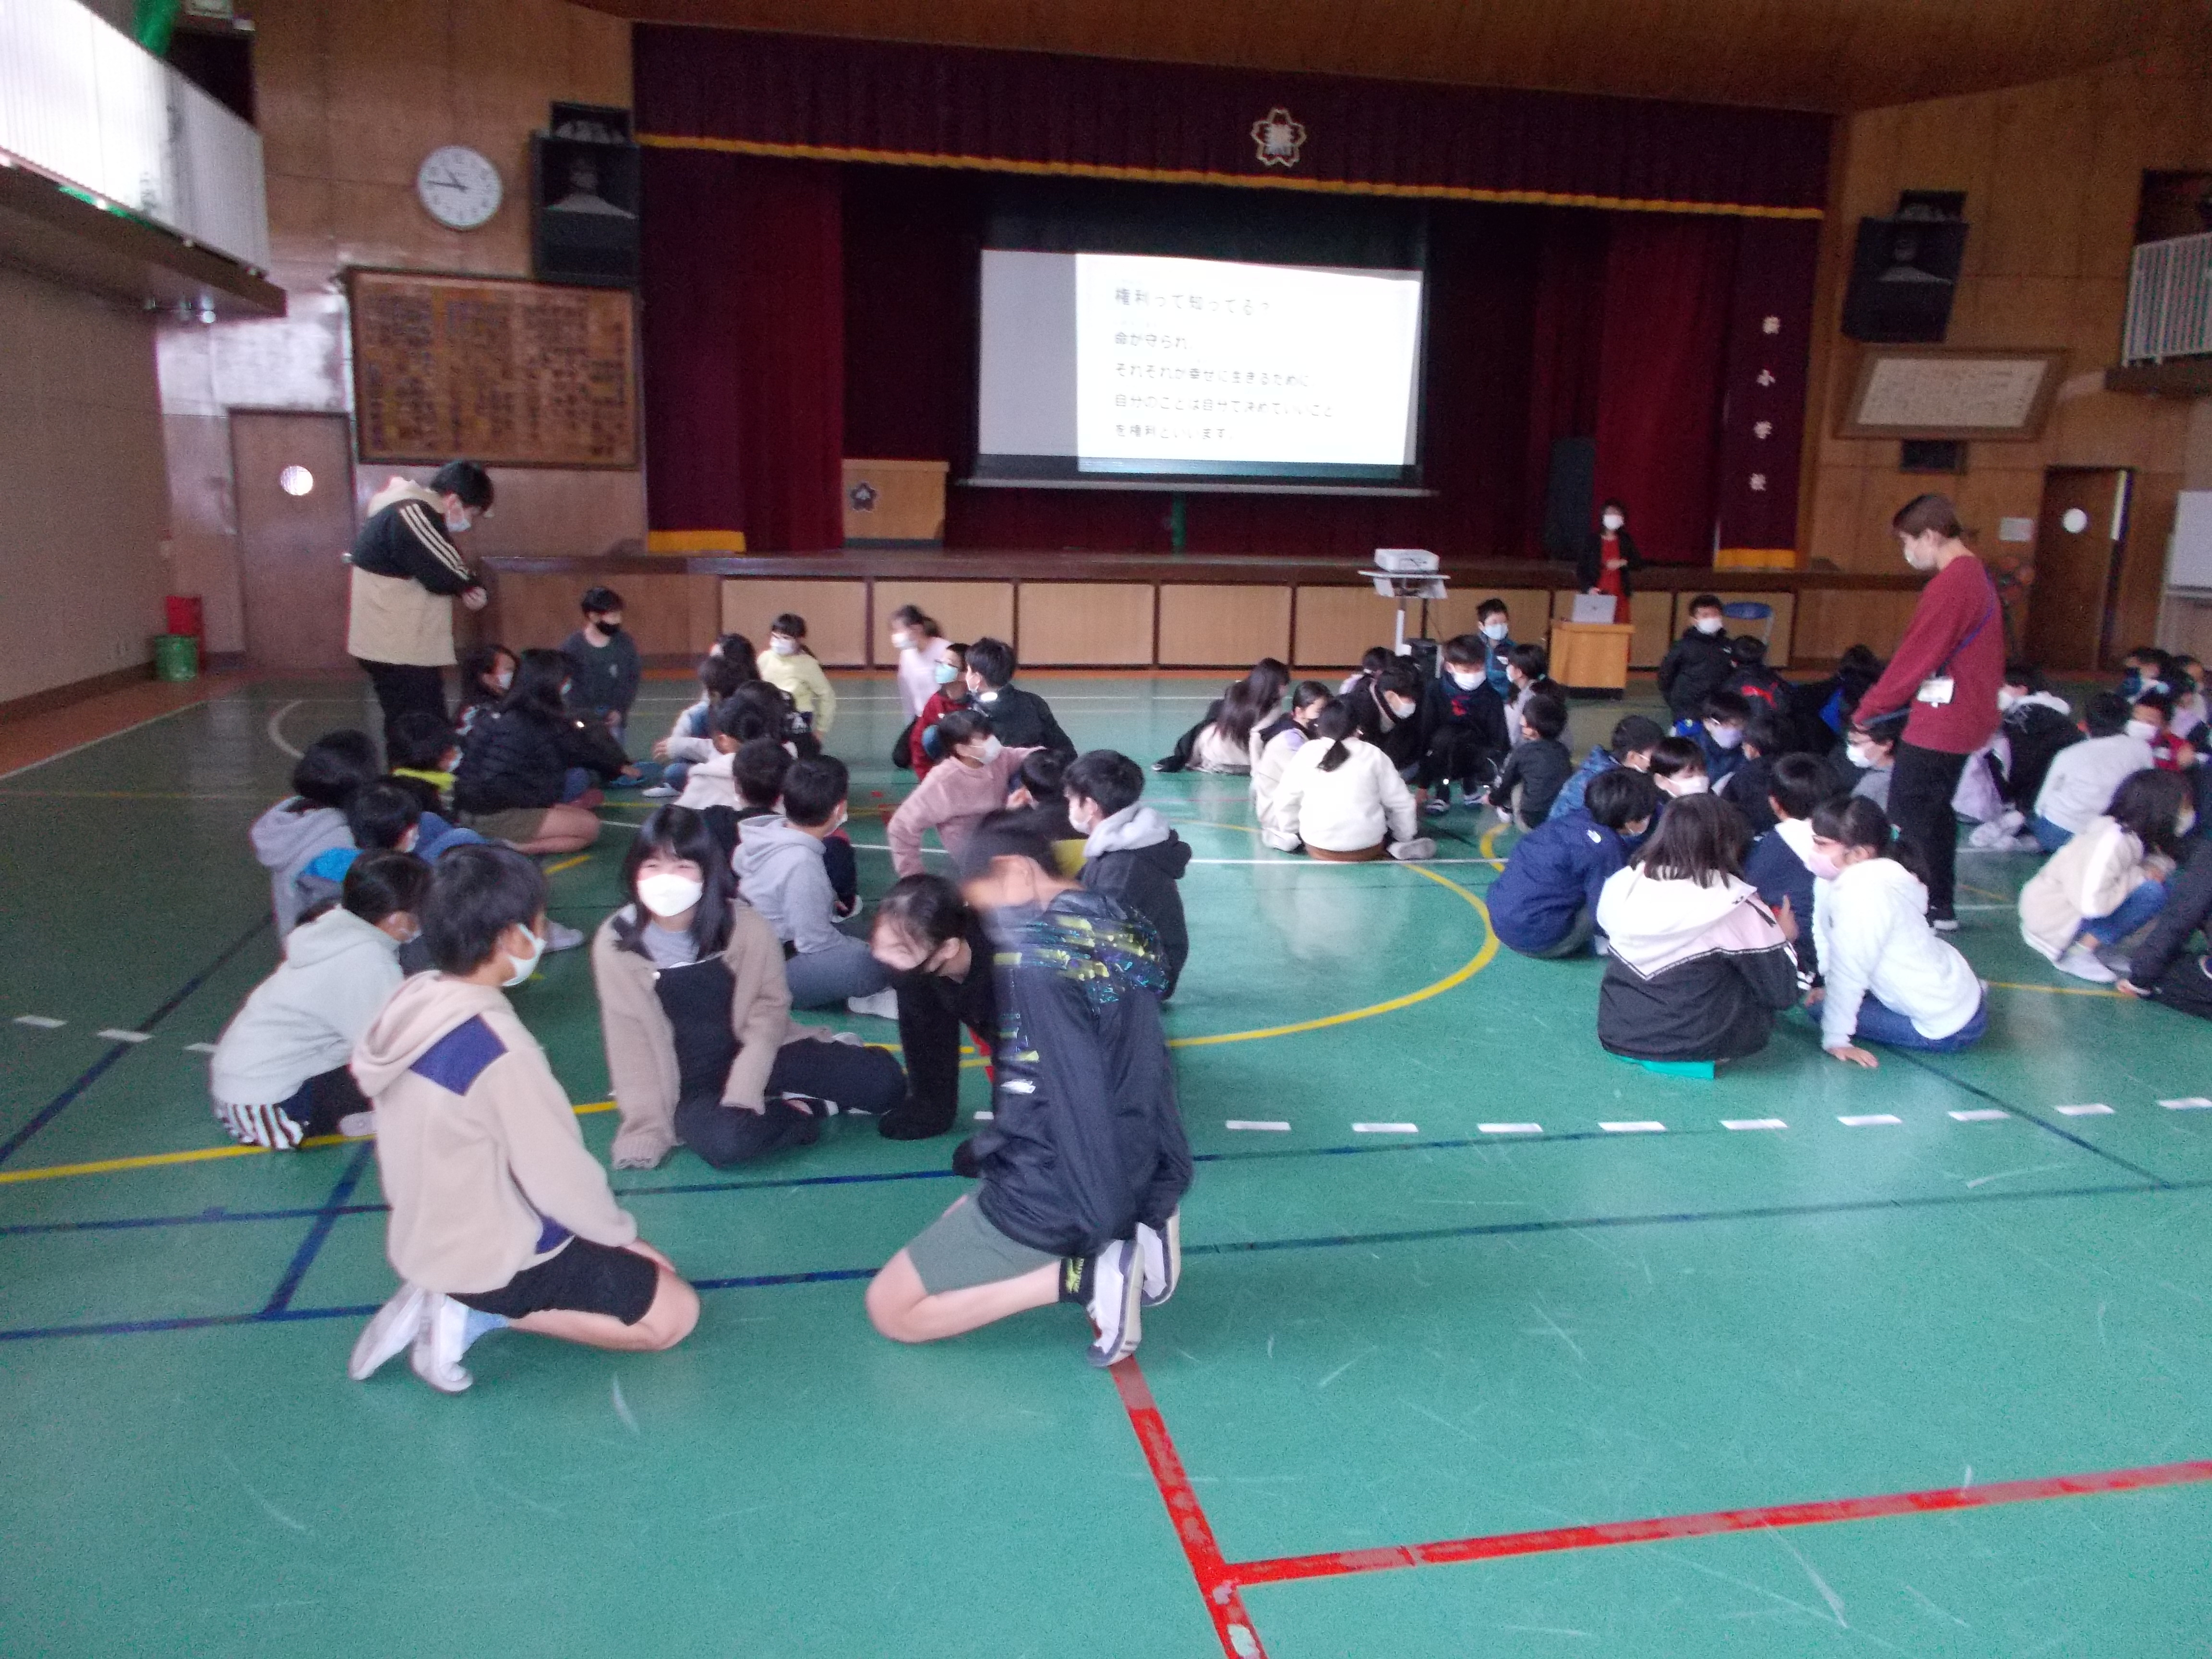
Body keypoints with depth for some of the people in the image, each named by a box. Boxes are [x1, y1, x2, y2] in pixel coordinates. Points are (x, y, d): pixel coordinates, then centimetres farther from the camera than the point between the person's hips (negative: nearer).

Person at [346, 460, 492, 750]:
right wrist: (472, 588, -1)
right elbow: (446, 574, -23)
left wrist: (467, 587, -5)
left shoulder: (405, 509, 14)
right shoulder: (410, 513, -20)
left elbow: (437, 573, 15)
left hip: (397, 645, 10)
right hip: (399, 649, -10)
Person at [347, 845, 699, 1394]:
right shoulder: (499, 1048, -30)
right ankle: (477, 1316, -3)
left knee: (632, 1268, 23)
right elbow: (561, 1176, -21)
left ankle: (450, 1300, 9)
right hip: (493, 1258, -8)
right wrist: (624, 1234, -2)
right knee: (674, 1312, 2)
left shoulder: (411, 1007, -5)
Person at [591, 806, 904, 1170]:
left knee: (883, 1080, -16)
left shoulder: (745, 925, -12)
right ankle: (809, 1108, -5)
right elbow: (631, 1042, -9)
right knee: (728, 1141, -35)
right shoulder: (616, 944, -11)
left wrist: (743, 1094, -19)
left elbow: (770, 1008, -7)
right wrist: (648, 1128, -13)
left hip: (755, 1058, 1)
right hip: (690, 1085, 0)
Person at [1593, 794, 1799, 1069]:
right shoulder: (1735, 905, -20)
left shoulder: (1619, 885, -8)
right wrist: (1784, 938, 9)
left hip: (1617, 1035, 3)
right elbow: (1783, 992, -12)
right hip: (1697, 1045, -3)